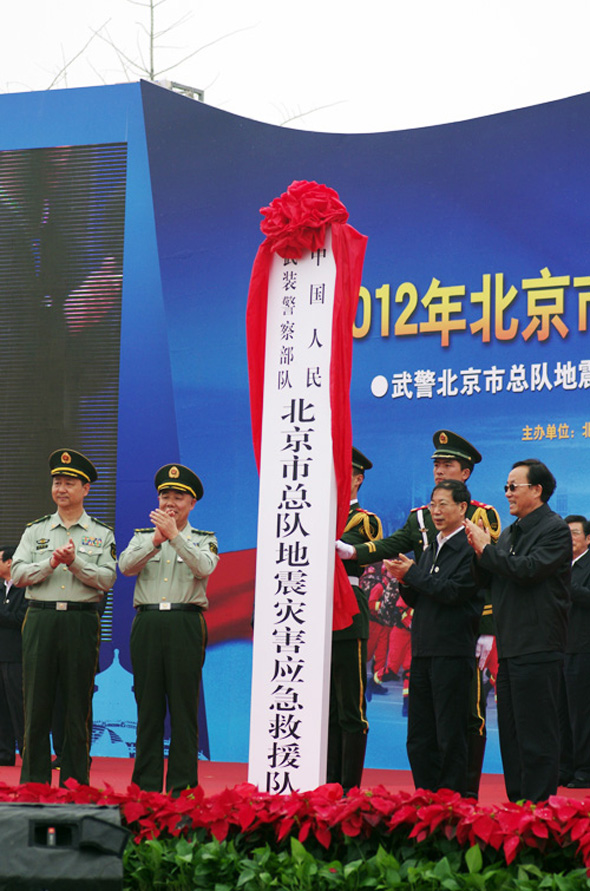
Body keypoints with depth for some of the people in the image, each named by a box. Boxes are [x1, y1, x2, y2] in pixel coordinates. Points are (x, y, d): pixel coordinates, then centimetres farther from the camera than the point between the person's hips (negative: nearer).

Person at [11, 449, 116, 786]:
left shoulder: (101, 534, 9)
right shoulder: (36, 530, 13)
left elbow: (107, 579, -2)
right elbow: (18, 574, 3)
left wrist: (75, 561, -13)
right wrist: (52, 562, -11)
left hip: (82, 622, -1)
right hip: (41, 620, 1)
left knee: (79, 704, 1)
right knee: (37, 702, 0)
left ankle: (76, 782, 8)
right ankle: (34, 781, 7)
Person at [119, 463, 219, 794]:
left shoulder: (204, 540, 10)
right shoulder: (143, 537, 16)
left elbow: (204, 568, -11)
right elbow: (126, 566, -3)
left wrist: (174, 536, -19)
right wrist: (156, 540, -16)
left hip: (186, 624, -2)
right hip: (147, 624, 2)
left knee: (184, 707, -4)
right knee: (148, 706, 3)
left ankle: (183, 787, 0)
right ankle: (146, 786, 8)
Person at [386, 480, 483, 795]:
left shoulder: (471, 548, -7)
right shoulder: (430, 549, 19)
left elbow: (454, 591, -17)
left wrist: (412, 573, -9)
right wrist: (405, 581, 0)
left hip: (453, 653, -8)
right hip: (423, 651, 8)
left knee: (450, 737, -4)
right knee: (418, 739, 9)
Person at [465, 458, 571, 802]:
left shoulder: (555, 529, -7)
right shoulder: (510, 532, 19)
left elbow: (528, 569, -21)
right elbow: (489, 581, 19)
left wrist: (486, 549, -11)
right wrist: (480, 552, 0)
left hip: (538, 648, -9)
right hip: (509, 646, 9)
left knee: (536, 734, -7)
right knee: (511, 732, 12)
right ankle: (516, 804, 18)